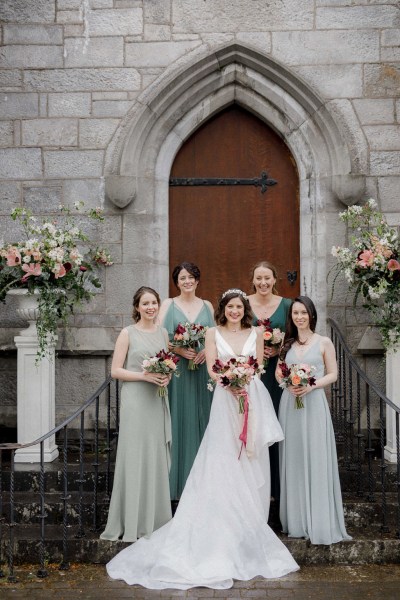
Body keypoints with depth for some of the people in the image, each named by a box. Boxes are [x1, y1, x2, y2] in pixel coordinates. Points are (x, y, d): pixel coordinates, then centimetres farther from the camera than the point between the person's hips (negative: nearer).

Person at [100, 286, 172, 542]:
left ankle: (157, 518, 21)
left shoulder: (163, 332, 11)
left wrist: (167, 377, -2)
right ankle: (133, 523, 8)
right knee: (135, 457, -3)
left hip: (158, 400, 5)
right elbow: (116, 370, -6)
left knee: (158, 457, 9)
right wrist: (144, 376, -16)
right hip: (136, 399, -5)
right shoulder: (128, 333, -4)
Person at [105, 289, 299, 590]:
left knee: (251, 463, 5)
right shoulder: (213, 333, 4)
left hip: (253, 400, 2)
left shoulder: (255, 334, 9)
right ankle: (227, 528, 2)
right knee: (223, 462, -5)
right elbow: (211, 368, -2)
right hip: (225, 400, -2)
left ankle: (250, 527, 16)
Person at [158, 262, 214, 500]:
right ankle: (179, 482, 6)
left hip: (203, 370, 3)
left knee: (201, 418, 5)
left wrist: (207, 350, -8)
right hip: (177, 369, -3)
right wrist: (179, 349, -17)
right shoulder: (169, 304, 4)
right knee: (179, 419, -2)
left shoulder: (207, 306, 12)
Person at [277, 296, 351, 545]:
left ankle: (319, 522, 5)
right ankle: (296, 521, 15)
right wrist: (288, 383, -8)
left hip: (314, 403, -3)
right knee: (293, 460, 6)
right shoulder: (287, 343, 11)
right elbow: (279, 372, 13)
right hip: (290, 403, 3)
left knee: (316, 460, -4)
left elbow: (332, 374, 1)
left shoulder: (324, 342, 2)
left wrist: (311, 385, -15)